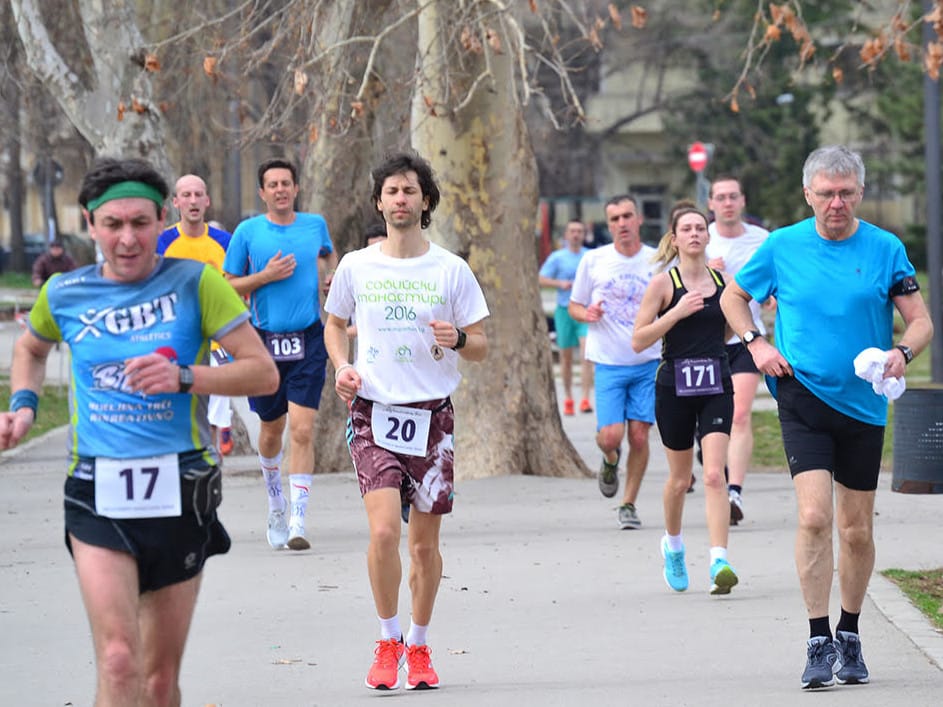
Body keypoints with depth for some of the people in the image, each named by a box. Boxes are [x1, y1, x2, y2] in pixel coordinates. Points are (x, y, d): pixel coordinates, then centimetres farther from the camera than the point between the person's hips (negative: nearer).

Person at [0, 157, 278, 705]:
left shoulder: (195, 283, -3)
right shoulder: (64, 295, 5)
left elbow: (264, 373, -6)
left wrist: (183, 377, -19)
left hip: (180, 492, 0)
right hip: (98, 494, 0)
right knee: (119, 662, -18)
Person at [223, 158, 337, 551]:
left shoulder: (315, 224, 6)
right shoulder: (248, 231, 0)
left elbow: (329, 256, 28)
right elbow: (228, 287, 3)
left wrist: (326, 272, 7)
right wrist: (266, 276, -11)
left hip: (308, 341, 0)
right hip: (265, 341, 0)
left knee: (302, 431, -12)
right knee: (271, 431, 13)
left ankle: (297, 523, -13)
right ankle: (276, 504, 39)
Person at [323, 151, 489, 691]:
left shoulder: (451, 270, 1)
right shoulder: (356, 267, 4)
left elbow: (481, 347, 6)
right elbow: (335, 324, 21)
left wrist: (457, 339, -16)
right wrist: (342, 366, 2)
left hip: (432, 414, 1)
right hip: (374, 411, 0)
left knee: (425, 542, 5)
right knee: (384, 530, -16)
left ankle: (418, 647, 21)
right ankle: (388, 642, 1)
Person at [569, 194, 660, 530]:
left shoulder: (658, 261, 1)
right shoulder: (594, 260, 1)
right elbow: (574, 305, 10)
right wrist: (587, 314, -12)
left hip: (648, 362, 1)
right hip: (609, 363, -1)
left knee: (639, 435, -2)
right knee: (610, 436, -11)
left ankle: (629, 504, 13)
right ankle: (610, 461, 25)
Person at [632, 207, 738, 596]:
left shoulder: (723, 280, 6)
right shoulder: (664, 282, -3)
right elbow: (638, 341, -6)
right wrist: (676, 313, -17)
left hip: (716, 386, 1)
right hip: (674, 386, -1)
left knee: (714, 474, -14)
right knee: (680, 477, 12)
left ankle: (719, 563, -21)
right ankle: (673, 545, 40)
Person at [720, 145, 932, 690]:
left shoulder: (885, 249, -1)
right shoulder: (783, 246, 0)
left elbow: (921, 320, 1)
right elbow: (733, 297, 16)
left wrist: (902, 352, -20)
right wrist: (756, 345, 0)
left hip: (864, 404, 1)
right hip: (803, 395, -1)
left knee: (857, 530, 8)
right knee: (814, 516, -16)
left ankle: (850, 637, 26)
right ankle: (819, 643, -11)